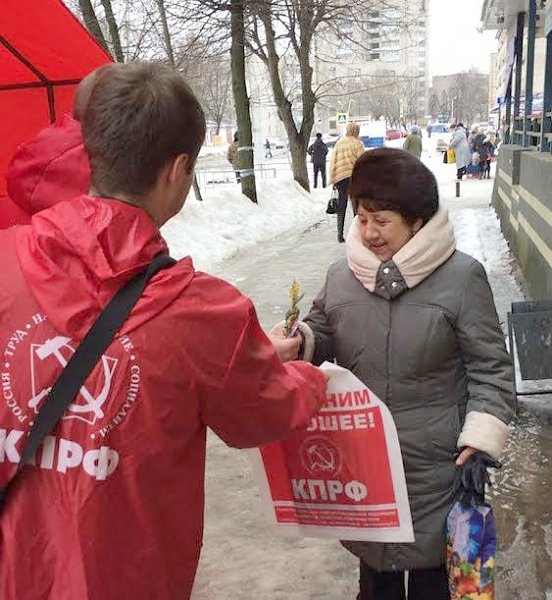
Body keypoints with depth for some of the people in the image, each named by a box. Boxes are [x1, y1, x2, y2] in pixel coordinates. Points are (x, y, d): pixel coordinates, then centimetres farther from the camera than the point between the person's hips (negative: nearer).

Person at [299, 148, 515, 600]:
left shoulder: (462, 277, -12)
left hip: (434, 462, -3)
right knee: (372, 555, 24)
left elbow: (490, 368, -8)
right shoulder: (341, 275, -1)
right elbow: (322, 337, 11)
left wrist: (481, 439, -15)